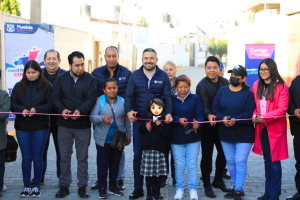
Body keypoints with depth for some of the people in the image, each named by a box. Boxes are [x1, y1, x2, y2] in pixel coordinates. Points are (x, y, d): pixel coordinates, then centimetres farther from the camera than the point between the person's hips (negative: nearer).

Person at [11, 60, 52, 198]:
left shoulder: (47, 86, -1)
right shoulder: (18, 86, 6)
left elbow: (50, 105, -6)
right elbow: (12, 104, 3)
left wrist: (36, 109, -22)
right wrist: (22, 109, -17)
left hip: (40, 127, -2)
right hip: (22, 127, 2)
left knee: (37, 157, 4)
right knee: (26, 157, 7)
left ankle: (36, 186, 15)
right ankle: (26, 186, 16)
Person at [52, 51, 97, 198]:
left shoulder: (90, 80, -1)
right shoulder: (61, 79, 5)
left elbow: (91, 99, -11)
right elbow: (55, 98, 0)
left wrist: (80, 111, -28)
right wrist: (62, 109, -19)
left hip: (83, 125, -1)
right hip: (64, 124, 2)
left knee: (82, 157, 6)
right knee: (64, 156, 8)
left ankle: (82, 186, 16)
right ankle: (64, 186, 18)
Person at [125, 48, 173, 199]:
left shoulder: (163, 76, 2)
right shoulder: (135, 76, 4)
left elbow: (168, 97, -2)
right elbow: (129, 96, 0)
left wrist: (168, 113, -19)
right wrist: (129, 111, -18)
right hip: (138, 120, 1)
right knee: (138, 155, 6)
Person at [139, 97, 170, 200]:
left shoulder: (164, 120, 2)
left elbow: (167, 134, -6)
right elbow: (140, 130, 16)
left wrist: (159, 125, -15)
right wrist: (145, 126, -2)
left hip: (160, 149, -2)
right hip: (148, 149, 2)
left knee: (158, 173, 1)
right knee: (148, 172, 1)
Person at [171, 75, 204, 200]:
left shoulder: (196, 98, 0)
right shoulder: (171, 99, 1)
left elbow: (200, 115, -10)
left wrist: (198, 123, -31)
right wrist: (178, 120, -25)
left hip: (193, 137, -1)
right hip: (176, 137, 1)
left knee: (192, 164, 5)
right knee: (179, 165, 7)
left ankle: (193, 189, 15)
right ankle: (179, 189, 20)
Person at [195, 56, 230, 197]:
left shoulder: (225, 83, 3)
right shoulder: (202, 85, -10)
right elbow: (205, 105, -20)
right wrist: (209, 116, -39)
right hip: (208, 125, -4)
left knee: (223, 153, 14)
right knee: (207, 156, 3)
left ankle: (218, 180, 32)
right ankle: (207, 185, 14)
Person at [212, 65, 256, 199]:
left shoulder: (248, 93, -7)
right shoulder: (222, 91, 5)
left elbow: (250, 113, -17)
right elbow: (215, 108, -1)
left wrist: (235, 120, -30)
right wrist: (222, 118, -20)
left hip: (244, 134, -5)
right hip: (225, 133, 5)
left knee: (240, 162, -5)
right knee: (230, 161, 12)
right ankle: (236, 187, 25)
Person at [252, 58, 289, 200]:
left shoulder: (281, 86, -10)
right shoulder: (257, 85, 7)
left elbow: (282, 109, -15)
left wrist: (264, 117, -22)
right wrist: (255, 116, -7)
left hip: (275, 128, -5)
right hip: (261, 128, 5)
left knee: (274, 161, -2)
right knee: (267, 160, 13)